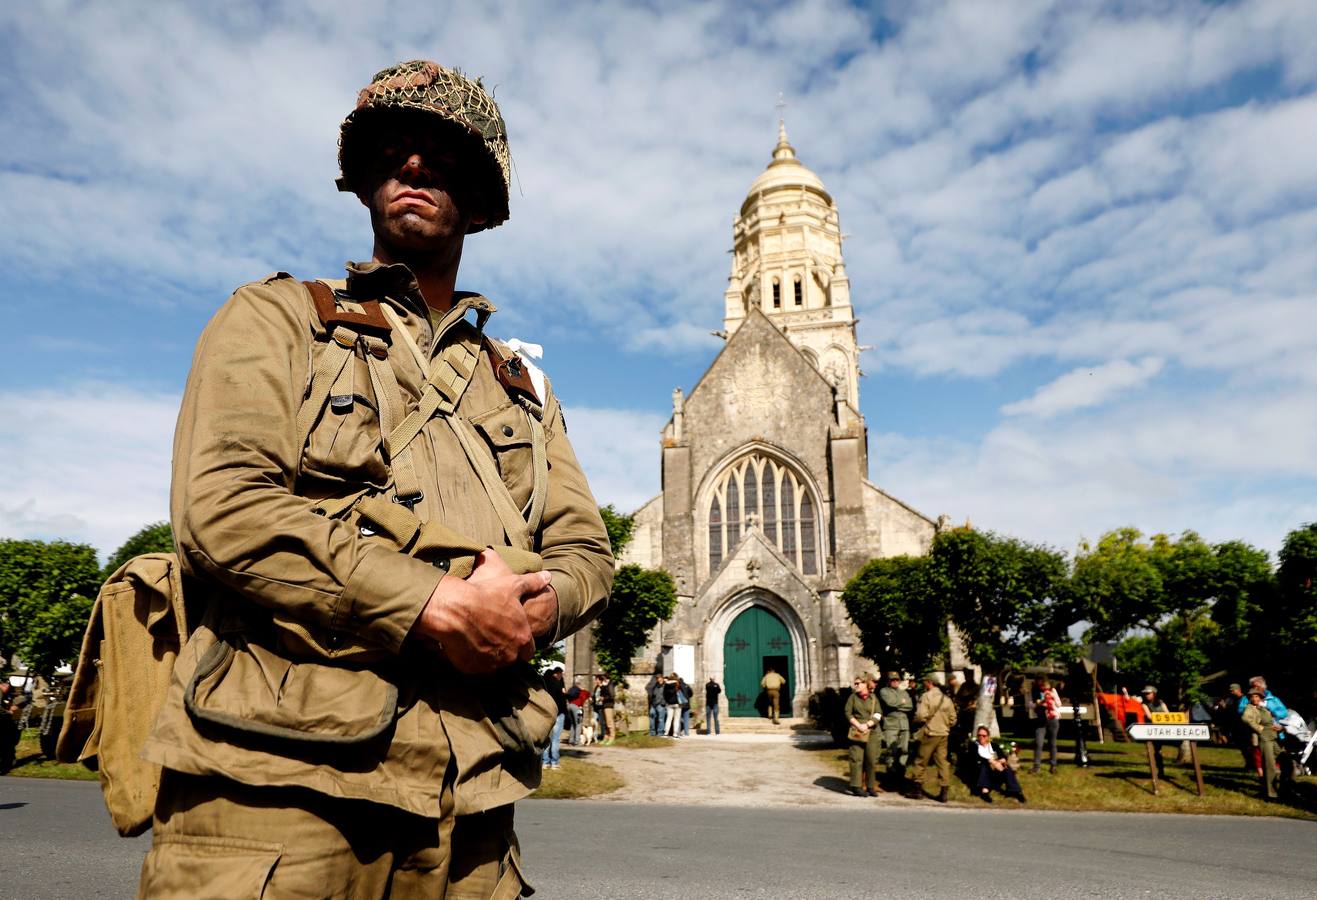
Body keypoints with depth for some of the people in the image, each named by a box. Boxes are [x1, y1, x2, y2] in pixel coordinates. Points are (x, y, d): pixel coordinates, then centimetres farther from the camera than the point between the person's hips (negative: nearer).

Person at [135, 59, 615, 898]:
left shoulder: (521, 385, 19)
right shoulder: (276, 318, 7)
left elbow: (587, 552, 13)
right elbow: (223, 507, -9)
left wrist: (532, 609, -10)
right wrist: (440, 606, -15)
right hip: (282, 778, -3)